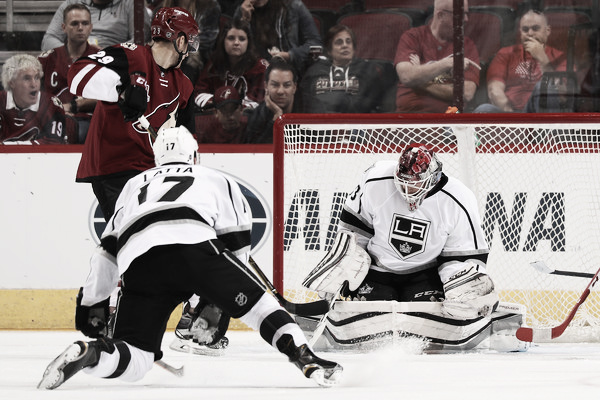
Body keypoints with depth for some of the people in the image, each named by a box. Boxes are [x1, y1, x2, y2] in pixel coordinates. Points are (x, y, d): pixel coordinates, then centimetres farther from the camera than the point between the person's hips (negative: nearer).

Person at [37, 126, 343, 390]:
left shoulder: (135, 184, 40)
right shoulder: (216, 179, 32)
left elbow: (108, 248, 35)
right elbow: (237, 242, 22)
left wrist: (91, 302, 38)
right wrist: (228, 290, 32)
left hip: (138, 265, 2)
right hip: (193, 243, -2)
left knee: (134, 358, 5)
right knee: (257, 303, 13)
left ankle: (87, 353, -24)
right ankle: (305, 358, -7)